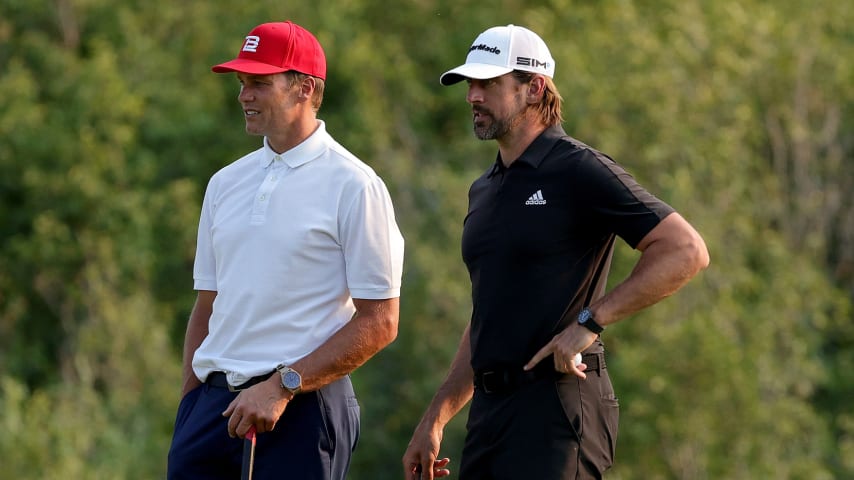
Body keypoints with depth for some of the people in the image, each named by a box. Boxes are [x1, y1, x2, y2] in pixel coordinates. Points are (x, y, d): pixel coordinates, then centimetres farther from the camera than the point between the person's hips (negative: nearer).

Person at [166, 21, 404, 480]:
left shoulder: (355, 187, -5)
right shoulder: (226, 183, 16)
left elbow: (378, 322, -9)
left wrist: (282, 387, -16)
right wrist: (188, 406, 9)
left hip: (301, 408, -6)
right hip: (212, 402, 6)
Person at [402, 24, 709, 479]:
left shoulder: (580, 171, -7)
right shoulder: (484, 190, 19)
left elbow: (686, 251, -15)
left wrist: (590, 321, -18)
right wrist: (435, 417, 20)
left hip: (555, 408, -8)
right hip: (489, 406, 8)